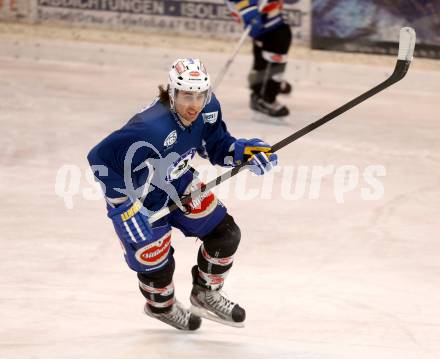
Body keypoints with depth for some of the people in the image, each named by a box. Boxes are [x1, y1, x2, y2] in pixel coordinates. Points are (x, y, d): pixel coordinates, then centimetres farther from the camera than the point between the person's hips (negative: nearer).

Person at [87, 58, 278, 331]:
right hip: (140, 196, -7)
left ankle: (205, 294, 34)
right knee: (157, 264, 3)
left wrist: (245, 151, -19)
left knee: (225, 234, 7)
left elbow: (217, 146, 1)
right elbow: (102, 158, -38)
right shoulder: (151, 129, -41)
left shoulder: (207, 110, -17)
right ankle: (161, 306, 40)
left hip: (177, 182, 7)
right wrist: (126, 206, -34)